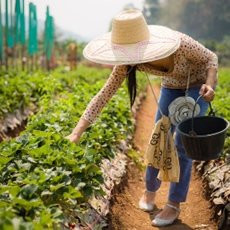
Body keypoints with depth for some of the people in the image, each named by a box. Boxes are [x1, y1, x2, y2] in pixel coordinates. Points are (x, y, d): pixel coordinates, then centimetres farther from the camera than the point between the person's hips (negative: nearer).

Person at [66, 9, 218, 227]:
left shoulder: (180, 43, -40)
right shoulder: (128, 62, -28)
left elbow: (211, 58, -20)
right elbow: (104, 94, -26)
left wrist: (209, 85, -40)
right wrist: (76, 133, -32)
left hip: (198, 83, -4)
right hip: (172, 85, 4)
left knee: (183, 144, -9)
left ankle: (174, 205, 4)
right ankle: (150, 190, 28)